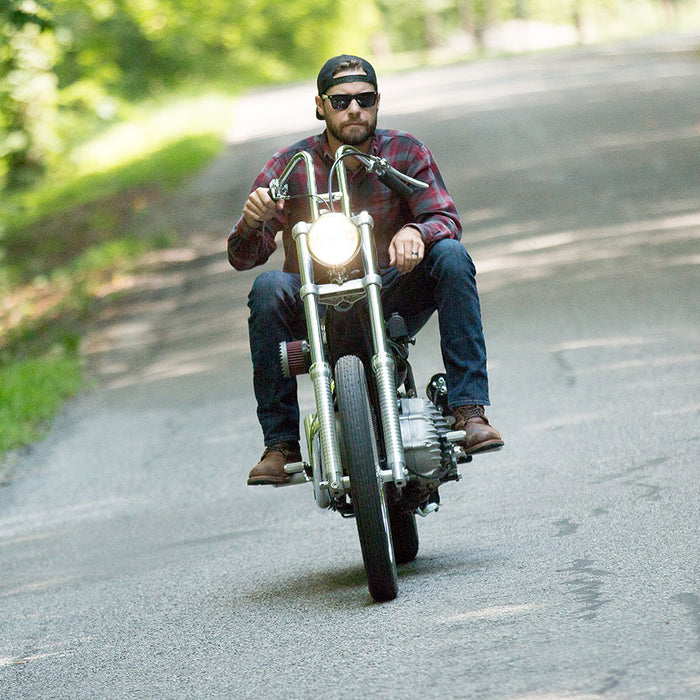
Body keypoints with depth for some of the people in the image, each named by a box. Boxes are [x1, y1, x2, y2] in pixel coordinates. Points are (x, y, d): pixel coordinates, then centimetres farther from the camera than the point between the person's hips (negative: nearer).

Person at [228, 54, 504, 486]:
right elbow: (243, 257, -6)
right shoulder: (291, 164, -2)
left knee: (451, 255, -25)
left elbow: (446, 218, -10)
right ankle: (281, 444, -25)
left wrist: (416, 231, -35)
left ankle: (469, 410, -28)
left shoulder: (406, 152, 1)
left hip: (393, 299, 1)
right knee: (269, 287, -31)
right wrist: (253, 220, -31)